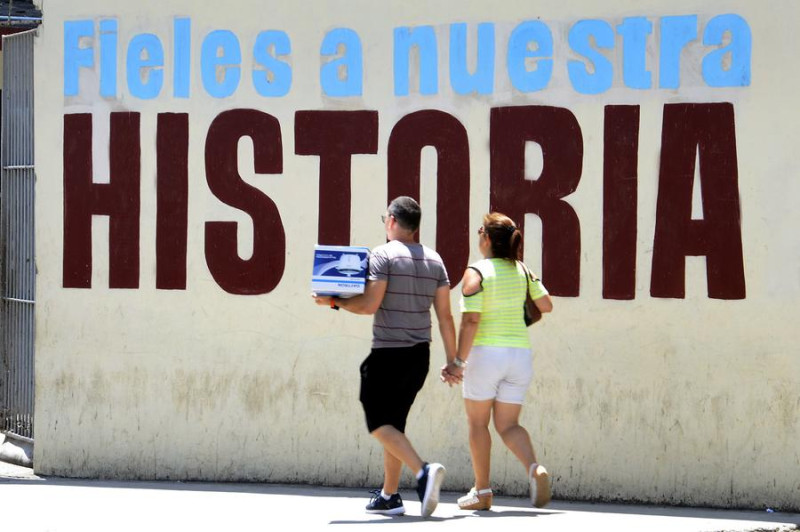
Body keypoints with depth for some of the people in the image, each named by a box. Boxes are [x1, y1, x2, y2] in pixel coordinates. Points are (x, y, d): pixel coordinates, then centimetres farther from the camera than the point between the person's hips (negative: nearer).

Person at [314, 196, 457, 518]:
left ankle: (423, 472, -26)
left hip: (388, 355, -7)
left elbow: (369, 304, -17)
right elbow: (445, 316, 8)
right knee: (394, 424, 16)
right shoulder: (434, 260, 9)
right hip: (419, 357, 7)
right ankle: (389, 496, 17)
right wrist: (452, 360, 11)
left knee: (379, 424, -4)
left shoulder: (384, 254, -10)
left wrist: (334, 301, -2)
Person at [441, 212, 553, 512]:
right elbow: (546, 305, 10)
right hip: (519, 353, 5)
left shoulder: (476, 273, -10)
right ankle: (535, 469, -19)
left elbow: (470, 321, -17)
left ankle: (482, 492, 11)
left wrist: (459, 361, -15)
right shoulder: (522, 271, 5)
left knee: (477, 422, 10)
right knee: (507, 425, 9)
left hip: (485, 352, -5)